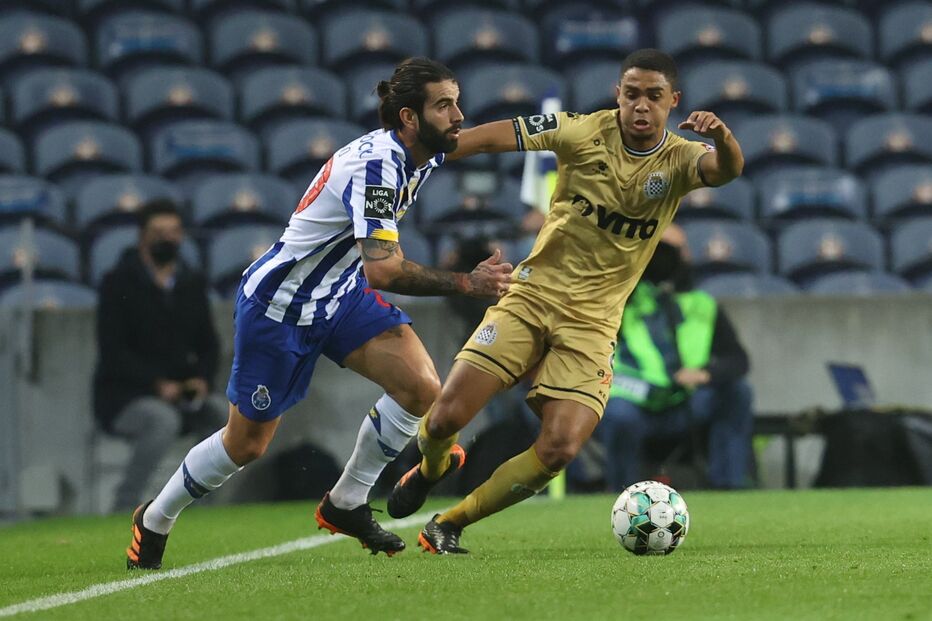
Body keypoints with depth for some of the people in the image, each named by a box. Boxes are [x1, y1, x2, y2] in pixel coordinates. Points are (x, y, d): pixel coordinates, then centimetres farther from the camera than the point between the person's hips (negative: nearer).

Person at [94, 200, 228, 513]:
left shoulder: (192, 284, 13)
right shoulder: (119, 283, -4)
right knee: (163, 419, -36)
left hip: (183, 392, 5)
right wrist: (157, 384, -21)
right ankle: (124, 506, -26)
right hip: (122, 397, -5)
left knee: (227, 414, -22)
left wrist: (202, 379, -6)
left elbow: (208, 344, 16)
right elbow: (113, 351, -11)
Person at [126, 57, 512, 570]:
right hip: (279, 303, -8)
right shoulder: (375, 163, -31)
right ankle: (154, 521, 31)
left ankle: (346, 504, 6)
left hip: (340, 293, 8)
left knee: (421, 388, -13)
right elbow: (383, 270, -41)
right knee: (246, 443, 6)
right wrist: (466, 284, -38)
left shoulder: (422, 156, -3)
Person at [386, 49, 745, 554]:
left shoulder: (679, 160, -5)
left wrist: (722, 138, -51)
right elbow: (489, 138, -5)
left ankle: (448, 526, 3)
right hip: (531, 296, 0)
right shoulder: (585, 132, -7)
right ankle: (431, 468, 29)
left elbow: (726, 170, -27)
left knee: (559, 448, -17)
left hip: (592, 323, 1)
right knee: (446, 417, -10)